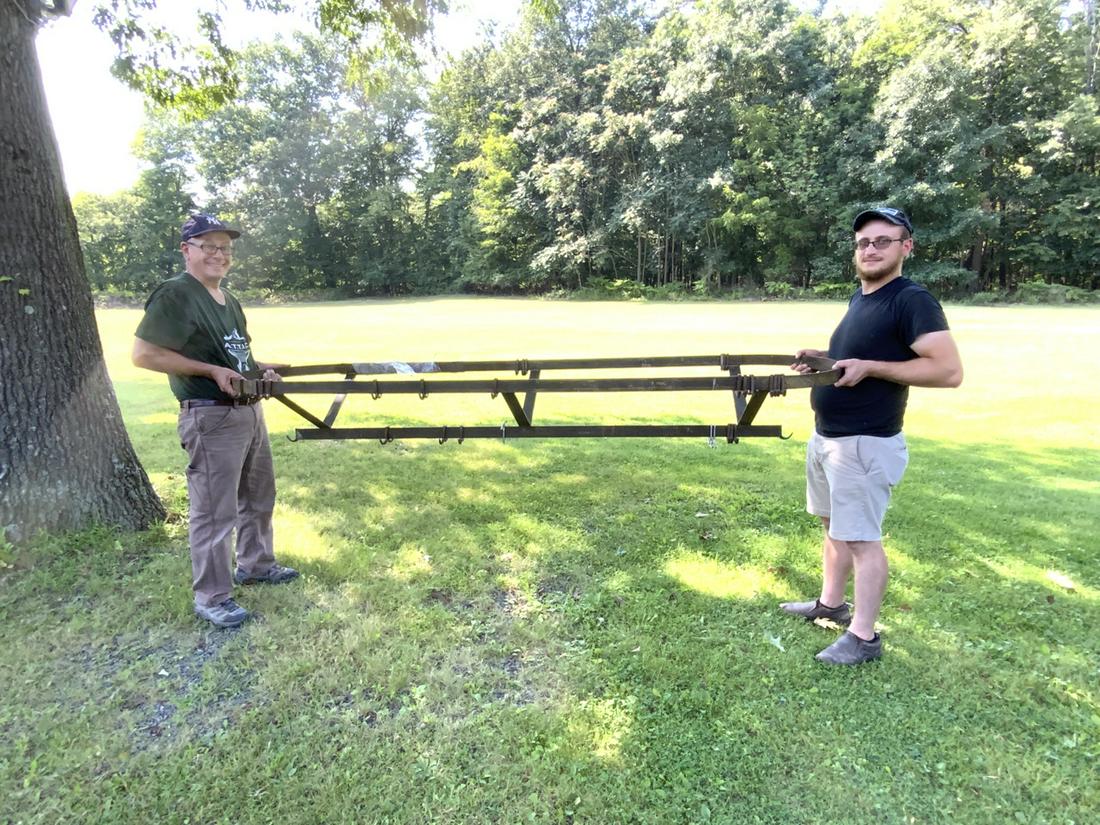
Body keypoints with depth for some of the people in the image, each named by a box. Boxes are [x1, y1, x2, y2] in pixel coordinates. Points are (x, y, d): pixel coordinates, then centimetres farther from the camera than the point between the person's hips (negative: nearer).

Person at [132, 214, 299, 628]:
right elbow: (143, 354, -17)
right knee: (214, 511, -1)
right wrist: (212, 371, -20)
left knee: (259, 496, 20)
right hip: (211, 417, -9)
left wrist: (259, 368, 6)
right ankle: (212, 597, 13)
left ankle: (255, 564, 39)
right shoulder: (175, 295, -12)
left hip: (249, 410, 9)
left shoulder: (228, 298, 15)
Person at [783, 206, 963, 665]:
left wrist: (869, 367, -23)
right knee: (834, 526, 19)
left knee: (861, 538, -1)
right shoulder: (859, 298, 12)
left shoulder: (912, 301, -16)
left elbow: (949, 371, -23)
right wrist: (821, 358, 7)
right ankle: (830, 604, 35)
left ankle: (863, 637, 12)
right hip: (826, 437, 10)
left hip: (864, 445, -9)